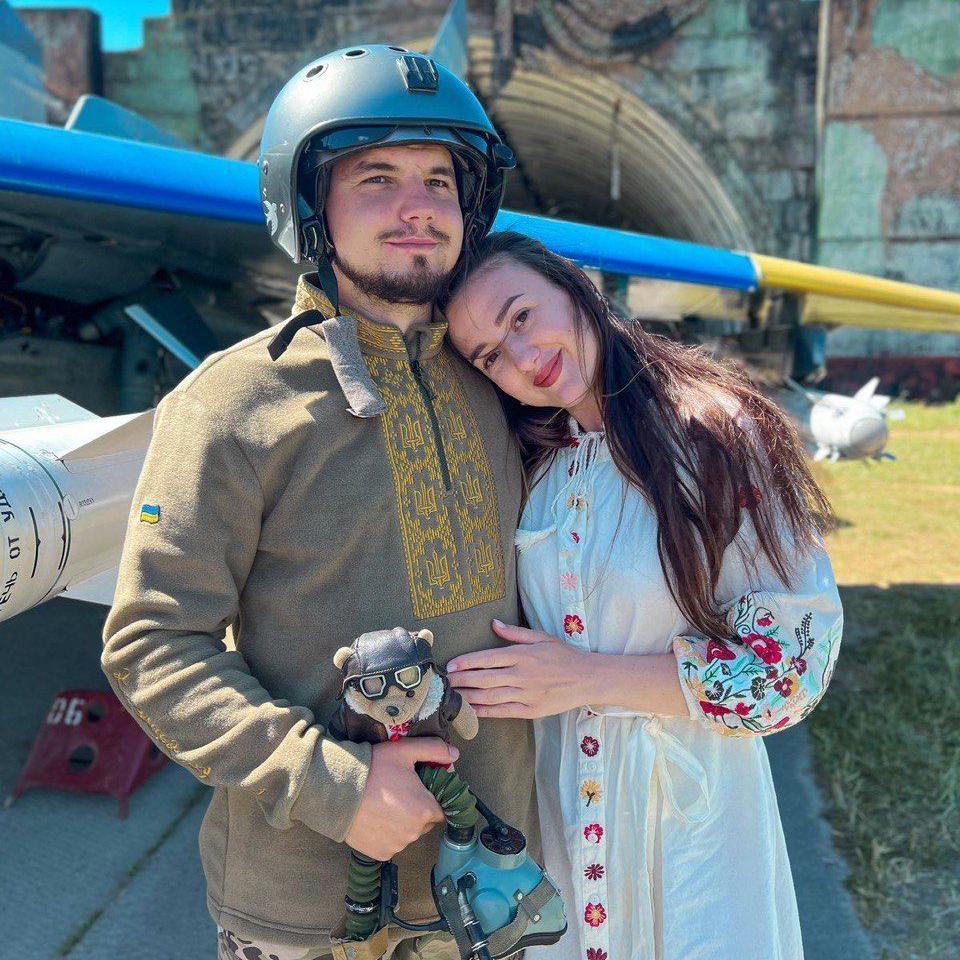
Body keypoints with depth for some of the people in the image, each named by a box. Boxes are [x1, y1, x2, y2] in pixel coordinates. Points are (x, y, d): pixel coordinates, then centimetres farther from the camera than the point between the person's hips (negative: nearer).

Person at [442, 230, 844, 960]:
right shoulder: (531, 465, -2)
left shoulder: (716, 435, -17)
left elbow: (798, 656, -17)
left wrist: (590, 678, -22)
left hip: (691, 814, -4)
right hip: (558, 810, 4)